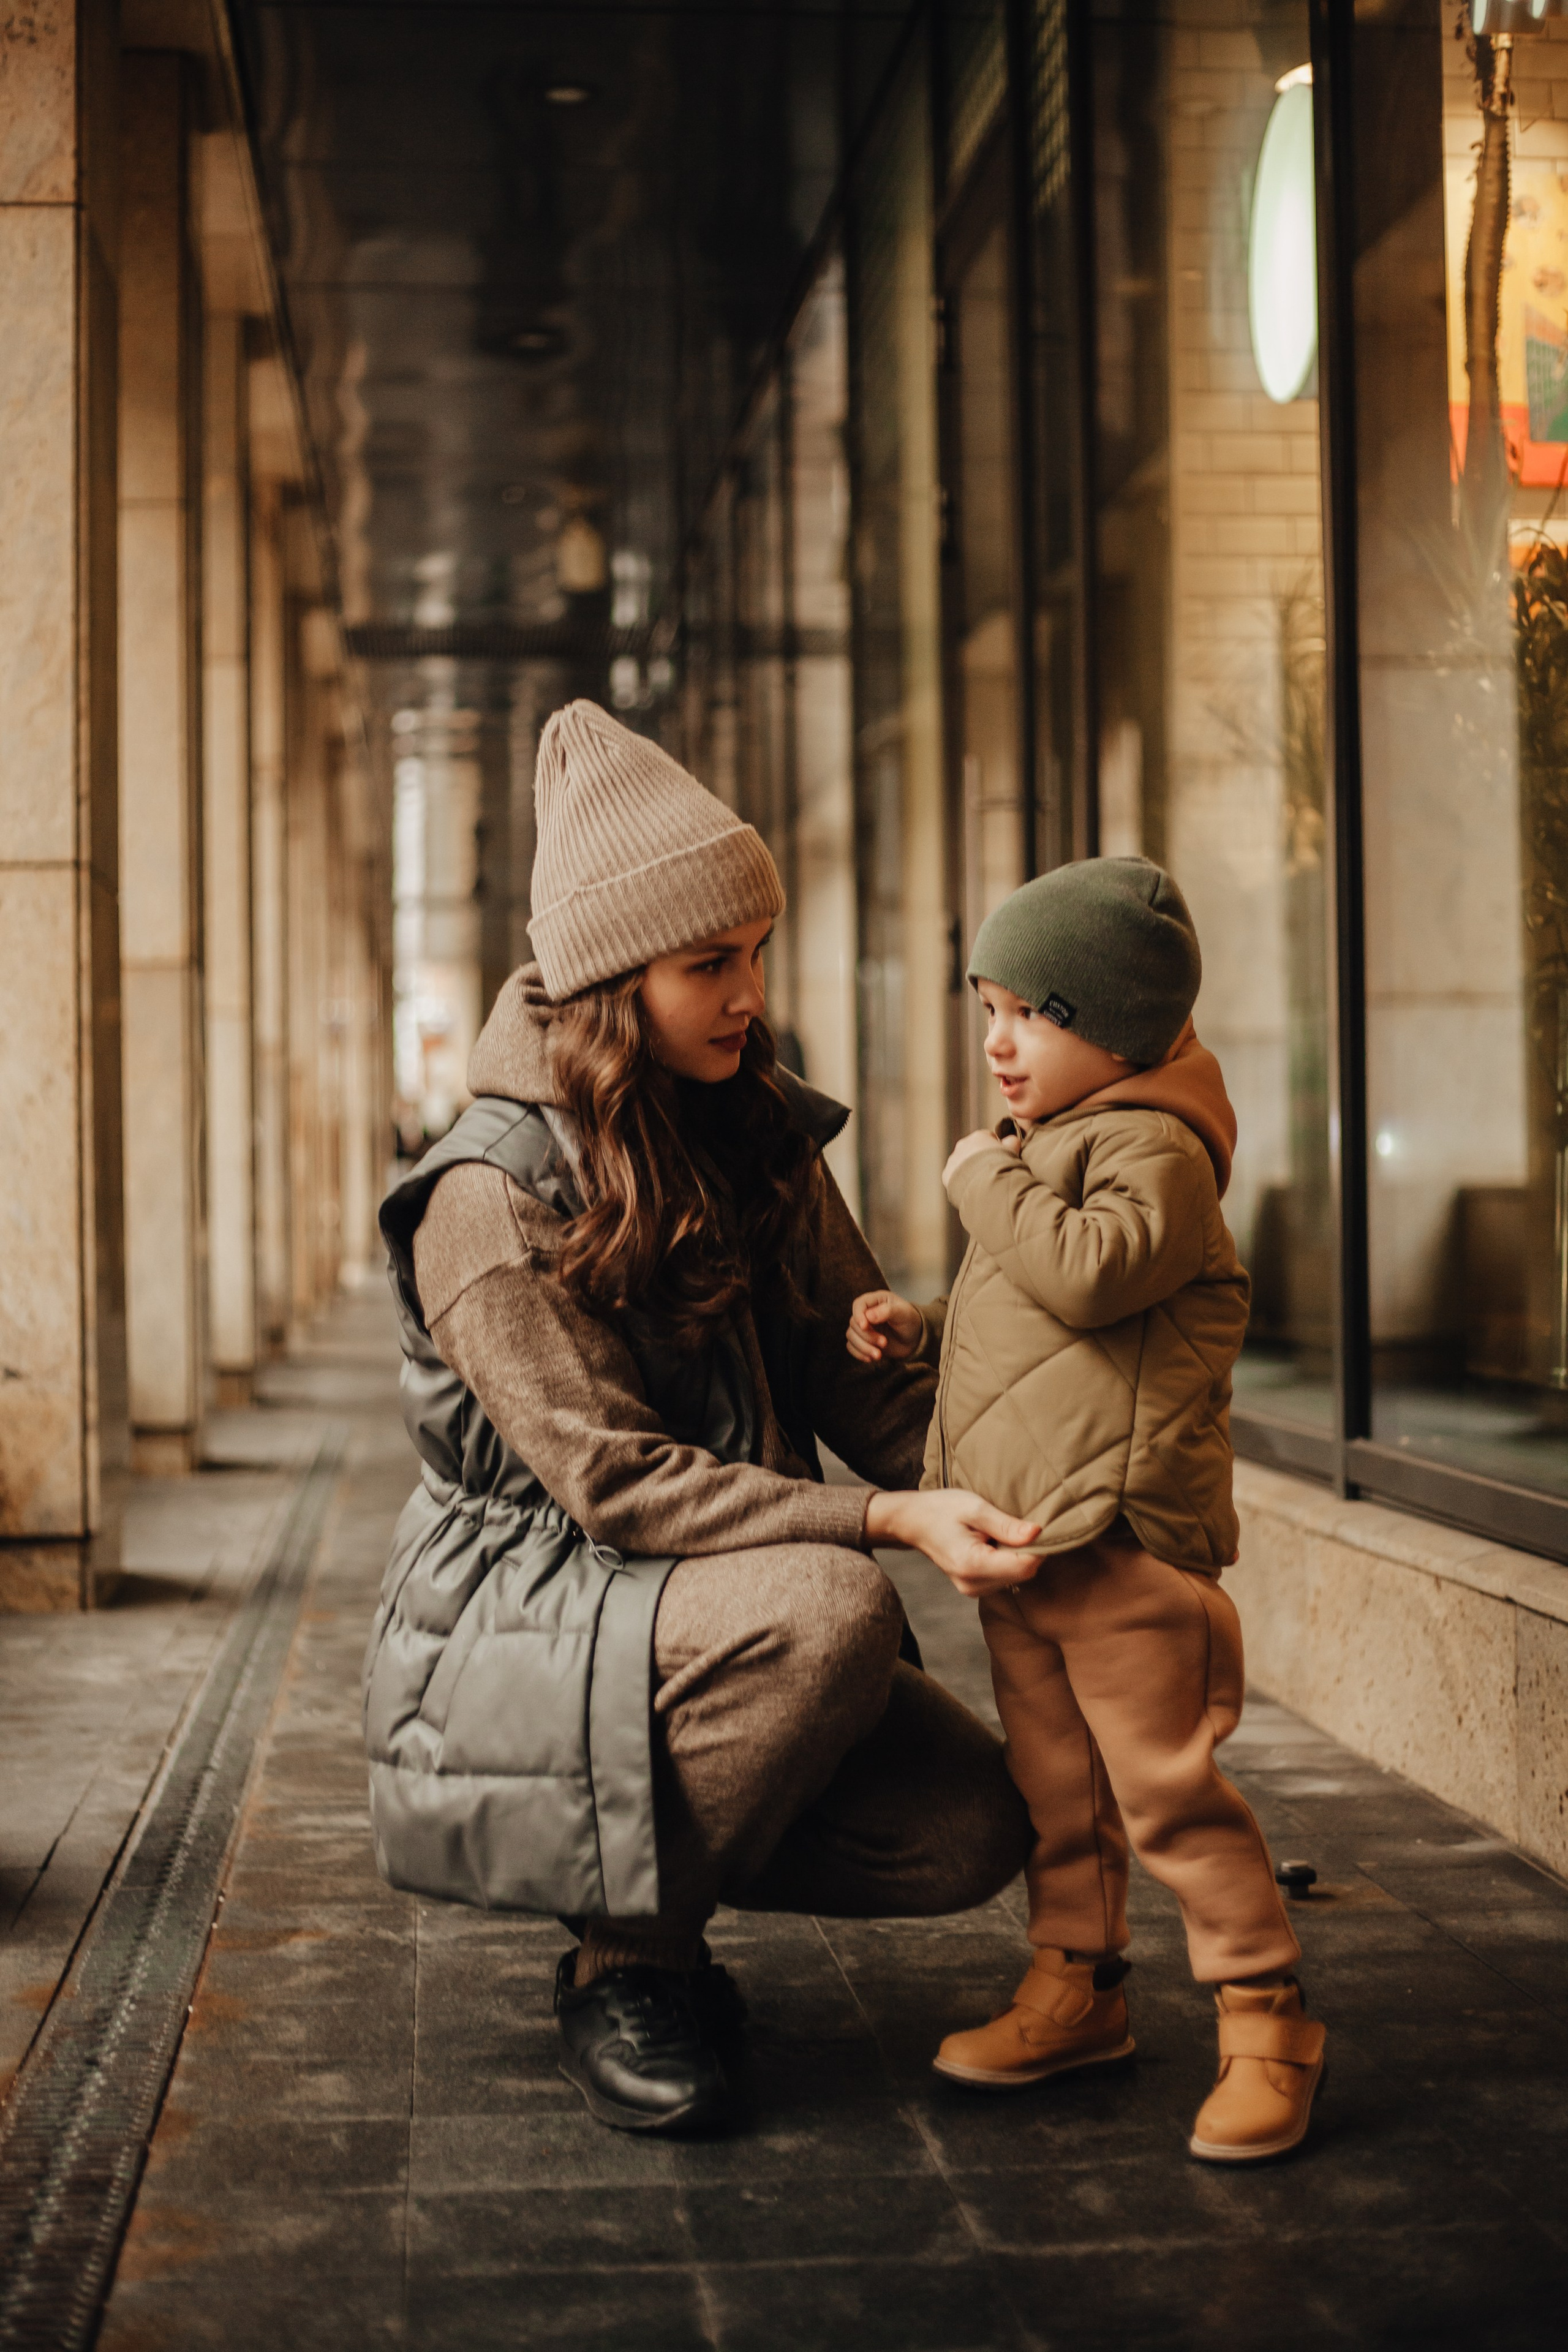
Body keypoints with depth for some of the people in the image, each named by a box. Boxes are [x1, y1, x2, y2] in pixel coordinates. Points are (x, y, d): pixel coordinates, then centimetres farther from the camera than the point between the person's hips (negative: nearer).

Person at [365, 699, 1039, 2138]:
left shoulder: (764, 1140, 5)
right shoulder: (492, 1195, -17)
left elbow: (866, 1375, 4)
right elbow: (616, 1481, -23)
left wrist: (1002, 1488, -15)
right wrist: (888, 1522, -33)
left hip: (712, 1617, 7)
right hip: (517, 1626, -6)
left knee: (973, 1827, -13)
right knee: (829, 1609, -34)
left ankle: (644, 1865, 11)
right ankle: (621, 1958, -12)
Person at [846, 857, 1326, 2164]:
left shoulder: (1152, 1147, -10)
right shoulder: (1045, 1151, 20)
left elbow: (1091, 1273, -29)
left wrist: (988, 1183, -15)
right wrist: (919, 1331, 14)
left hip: (1121, 1535, -9)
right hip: (1016, 1533, 9)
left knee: (1166, 1786, -5)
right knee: (1054, 1781, 16)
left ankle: (1266, 2018, 5)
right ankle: (1077, 1983, 29)